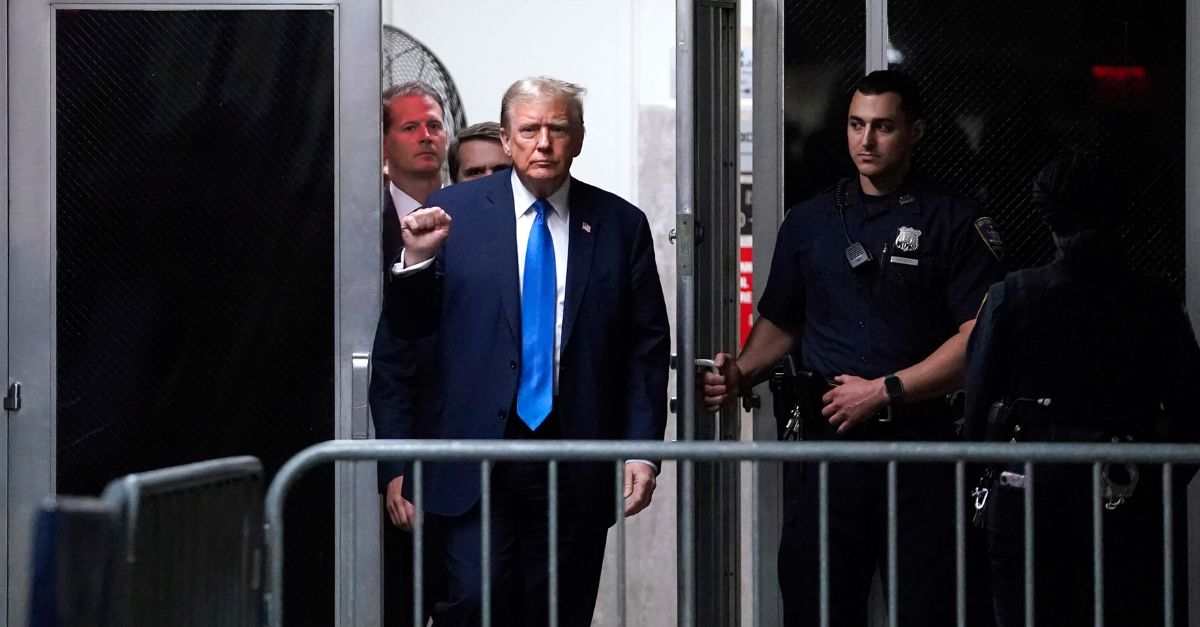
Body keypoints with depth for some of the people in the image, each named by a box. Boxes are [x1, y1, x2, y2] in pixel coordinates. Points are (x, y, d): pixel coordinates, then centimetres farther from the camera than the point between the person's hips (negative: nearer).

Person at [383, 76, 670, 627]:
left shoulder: (621, 225, 6)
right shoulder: (453, 211, 3)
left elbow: (648, 348, 7)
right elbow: (409, 327, 6)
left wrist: (642, 449, -1)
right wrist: (417, 259, -13)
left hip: (576, 460, 1)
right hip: (476, 454, -1)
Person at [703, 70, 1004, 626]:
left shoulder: (954, 221, 0)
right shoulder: (809, 221, 14)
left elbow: (977, 338, -6)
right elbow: (779, 323, 20)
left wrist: (885, 391, -11)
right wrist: (742, 373, -1)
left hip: (919, 440, -3)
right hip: (825, 437, 3)